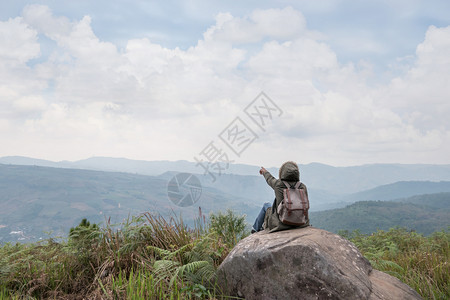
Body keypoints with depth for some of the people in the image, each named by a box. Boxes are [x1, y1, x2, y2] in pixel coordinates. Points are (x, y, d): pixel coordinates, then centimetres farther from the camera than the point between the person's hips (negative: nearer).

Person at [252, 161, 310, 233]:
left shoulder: (278, 185, -18)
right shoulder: (303, 187, -12)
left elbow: (270, 179, 6)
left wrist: (264, 172, 28)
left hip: (282, 224, -3)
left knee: (266, 205, 27)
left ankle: (256, 228, 47)